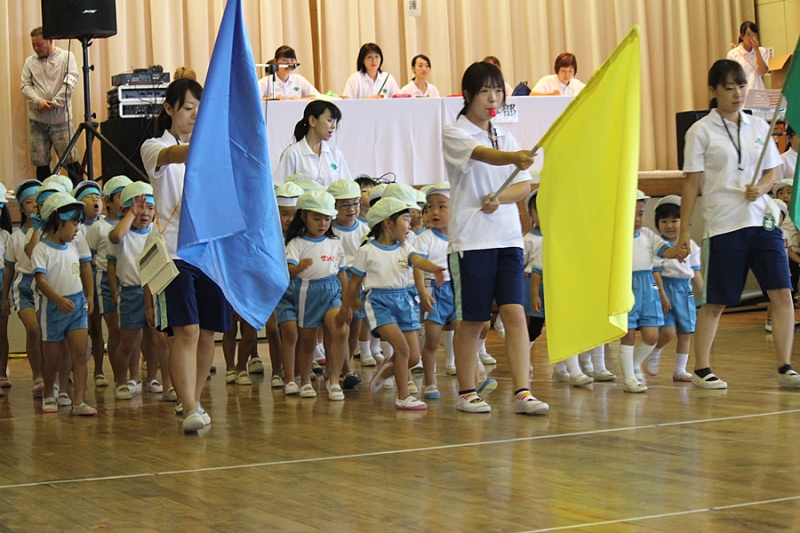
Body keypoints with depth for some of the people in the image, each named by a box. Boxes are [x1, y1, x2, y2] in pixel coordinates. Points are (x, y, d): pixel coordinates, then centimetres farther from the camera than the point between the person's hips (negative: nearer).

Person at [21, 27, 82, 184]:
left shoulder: (66, 57, 3)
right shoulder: (30, 62, 10)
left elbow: (70, 81, -6)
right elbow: (26, 86, 5)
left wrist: (54, 103, -13)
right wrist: (38, 101, -14)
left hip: (60, 118, -3)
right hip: (37, 119, 3)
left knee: (70, 159, -5)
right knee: (41, 162, 4)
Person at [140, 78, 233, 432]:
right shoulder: (155, 148, 0)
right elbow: (172, 155, -25)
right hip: (176, 250, -4)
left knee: (207, 334, 6)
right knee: (186, 330, -15)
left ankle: (194, 400, 21)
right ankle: (191, 410, -18)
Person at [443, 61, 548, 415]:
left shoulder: (506, 137, 15)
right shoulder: (454, 134, -3)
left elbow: (524, 185, 9)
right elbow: (485, 156, -24)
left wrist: (501, 198, -12)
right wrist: (515, 157, -44)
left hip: (507, 237, 4)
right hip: (470, 239, -4)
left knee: (514, 313, -6)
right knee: (472, 320, 2)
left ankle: (522, 393, -8)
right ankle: (466, 392, 16)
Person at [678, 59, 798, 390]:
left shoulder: (758, 127, 11)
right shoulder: (701, 132, -2)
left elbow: (772, 172, 16)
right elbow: (692, 183, -1)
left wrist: (761, 188, -6)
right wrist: (684, 229, -3)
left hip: (762, 220, 4)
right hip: (724, 226, -4)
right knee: (715, 302, 3)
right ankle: (701, 369, 16)